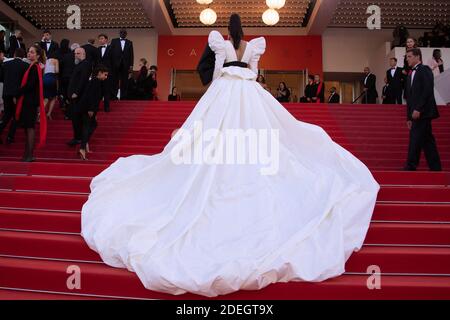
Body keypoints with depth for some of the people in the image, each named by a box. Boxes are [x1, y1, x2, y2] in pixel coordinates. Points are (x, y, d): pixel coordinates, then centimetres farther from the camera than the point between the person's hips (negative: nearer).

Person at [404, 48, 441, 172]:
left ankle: (410, 168, -7)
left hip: (422, 113, -8)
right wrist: (409, 117, 14)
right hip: (416, 114, 8)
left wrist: (418, 109, -20)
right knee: (427, 141, 8)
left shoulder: (425, 70, -2)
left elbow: (428, 91, -15)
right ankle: (436, 168, 13)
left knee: (415, 141, -11)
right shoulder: (411, 74, 21)